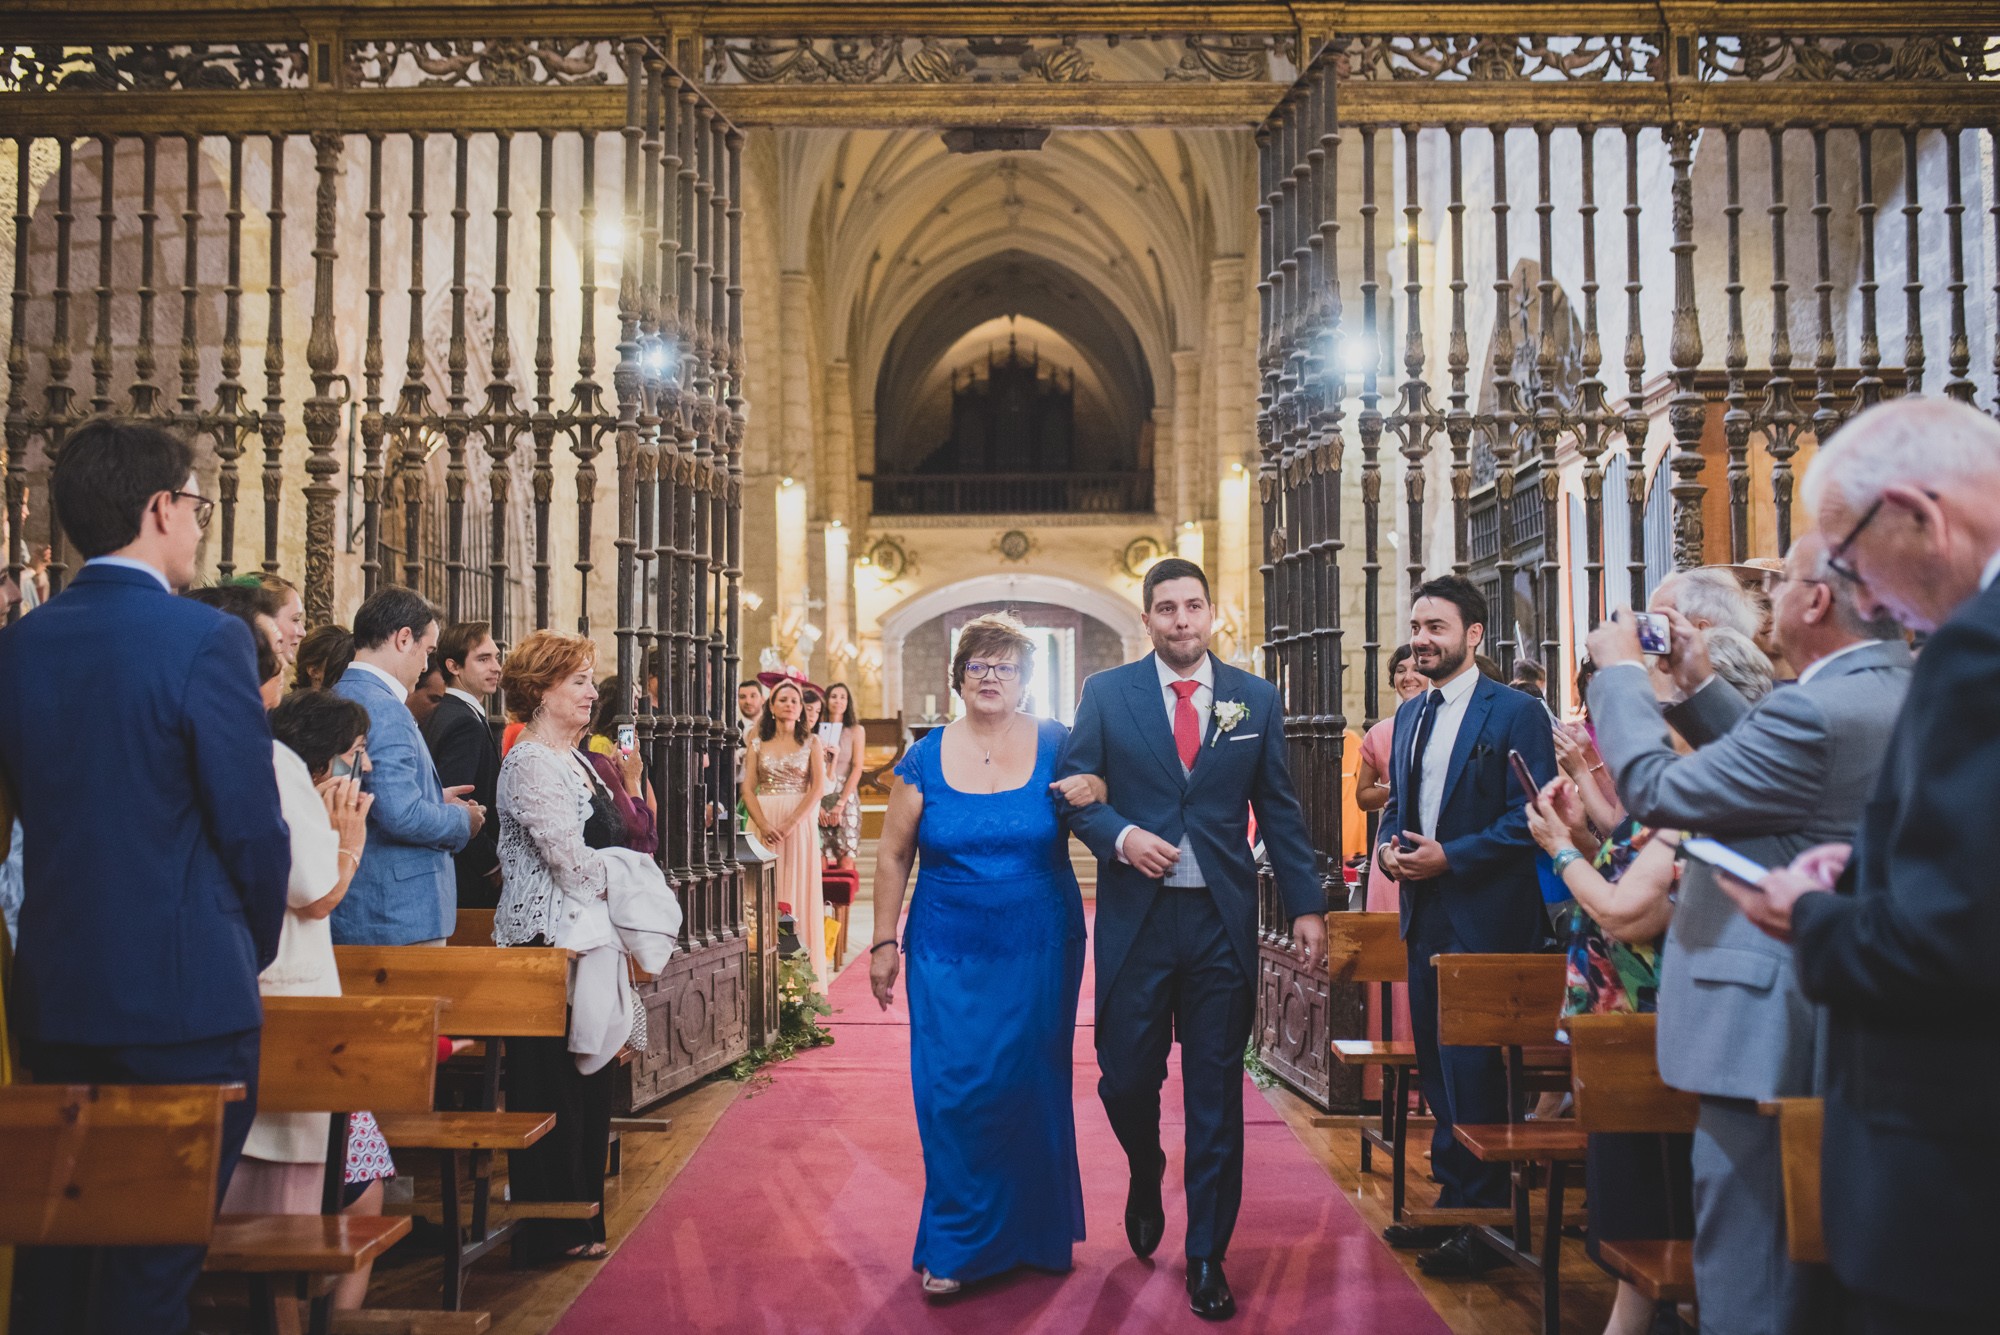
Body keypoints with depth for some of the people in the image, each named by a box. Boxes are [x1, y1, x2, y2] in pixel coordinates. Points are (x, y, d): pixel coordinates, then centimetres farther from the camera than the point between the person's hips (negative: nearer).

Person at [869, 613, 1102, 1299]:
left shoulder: (1055, 746, -2)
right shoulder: (926, 759, 0)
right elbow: (892, 855, 5)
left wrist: (1095, 791, -19)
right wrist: (883, 942, 3)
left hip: (1039, 952, 0)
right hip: (949, 954, 0)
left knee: (1029, 1087, 9)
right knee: (953, 1093, -1)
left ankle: (1032, 1234, 29)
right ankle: (956, 1247, 15)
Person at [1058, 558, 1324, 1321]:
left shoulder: (1256, 699, 5)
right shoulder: (1106, 694, 2)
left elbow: (1279, 810, 6)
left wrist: (1306, 905, 1)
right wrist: (1120, 836, -16)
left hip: (1223, 922, 1)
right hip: (1134, 919, 0)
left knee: (1216, 1094, 6)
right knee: (1125, 1078, 5)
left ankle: (1207, 1257, 20)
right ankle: (1146, 1176, 39)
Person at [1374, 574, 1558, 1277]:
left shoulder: (1516, 712, -8)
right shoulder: (1410, 713, 14)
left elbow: (1530, 817, -14)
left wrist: (1448, 857, -19)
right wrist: (1387, 844, 1)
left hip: (1484, 917, -7)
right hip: (1424, 913, 8)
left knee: (1471, 1064, -5)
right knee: (1435, 1058, 14)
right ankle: (1451, 1197, 28)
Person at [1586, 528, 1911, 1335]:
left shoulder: (1820, 711, -25)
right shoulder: (1899, 693, 6)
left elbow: (1656, 789, -19)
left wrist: (1621, 673, -5)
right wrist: (1698, 688, 12)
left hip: (1768, 1026, -10)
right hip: (1844, 1021, 10)